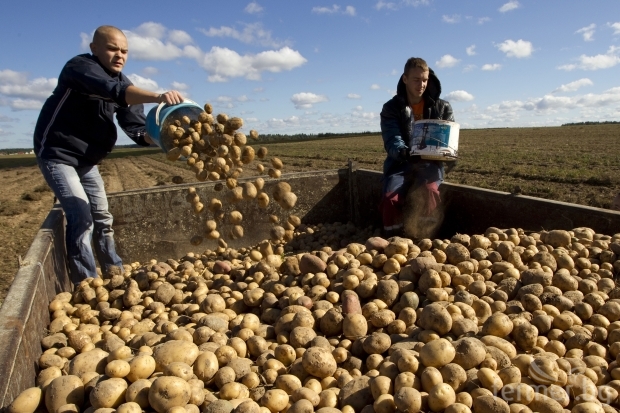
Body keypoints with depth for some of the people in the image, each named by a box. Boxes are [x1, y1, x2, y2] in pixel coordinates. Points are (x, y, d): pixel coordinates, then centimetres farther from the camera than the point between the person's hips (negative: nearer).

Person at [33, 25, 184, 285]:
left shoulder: (122, 82, 2)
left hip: (87, 160, 8)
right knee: (81, 216, -17)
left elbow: (135, 127, -10)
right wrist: (157, 96, -57)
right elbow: (113, 91, -42)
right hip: (57, 155, -8)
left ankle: (115, 273, 25)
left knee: (102, 216, 12)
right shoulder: (79, 67, -20)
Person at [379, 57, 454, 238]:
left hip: (430, 164, 1)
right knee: (390, 198, -31)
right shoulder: (391, 108, 4)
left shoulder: (442, 107, 9)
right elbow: (391, 141, -10)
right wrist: (404, 152, -34)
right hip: (400, 164, 0)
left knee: (429, 193, -34)